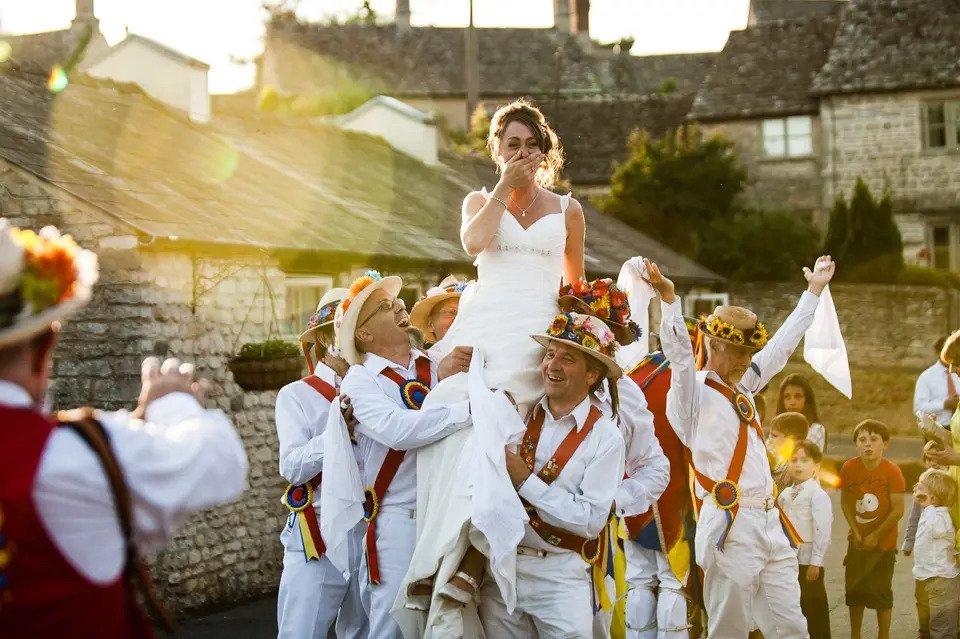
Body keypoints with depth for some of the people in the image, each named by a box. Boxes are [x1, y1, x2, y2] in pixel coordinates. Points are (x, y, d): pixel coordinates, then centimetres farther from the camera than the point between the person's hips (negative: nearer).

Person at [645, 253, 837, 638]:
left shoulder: (743, 387, 19)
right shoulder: (694, 393, -3)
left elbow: (782, 346, 26)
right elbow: (680, 354, -21)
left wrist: (814, 290, 30)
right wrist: (668, 297, -36)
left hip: (772, 524, 8)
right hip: (730, 529, -7)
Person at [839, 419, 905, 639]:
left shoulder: (892, 471, -17)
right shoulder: (849, 468, -7)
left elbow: (898, 510, -15)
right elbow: (845, 503, 2)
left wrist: (875, 536, -14)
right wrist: (856, 532, -7)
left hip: (883, 542, -3)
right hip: (858, 541, 4)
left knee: (881, 592, 2)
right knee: (854, 590, 11)